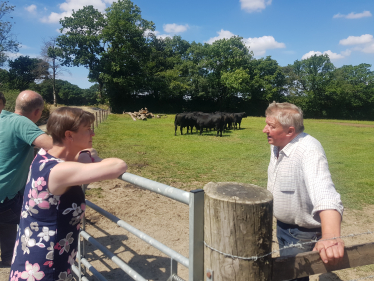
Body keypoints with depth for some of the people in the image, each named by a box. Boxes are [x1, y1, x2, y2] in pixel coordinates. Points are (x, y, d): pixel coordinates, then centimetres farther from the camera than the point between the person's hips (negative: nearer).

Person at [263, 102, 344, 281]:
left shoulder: (309, 151, -30)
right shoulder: (276, 145, -4)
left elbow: (324, 194, -45)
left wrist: (331, 238, -58)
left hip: (302, 233, -8)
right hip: (282, 225, 8)